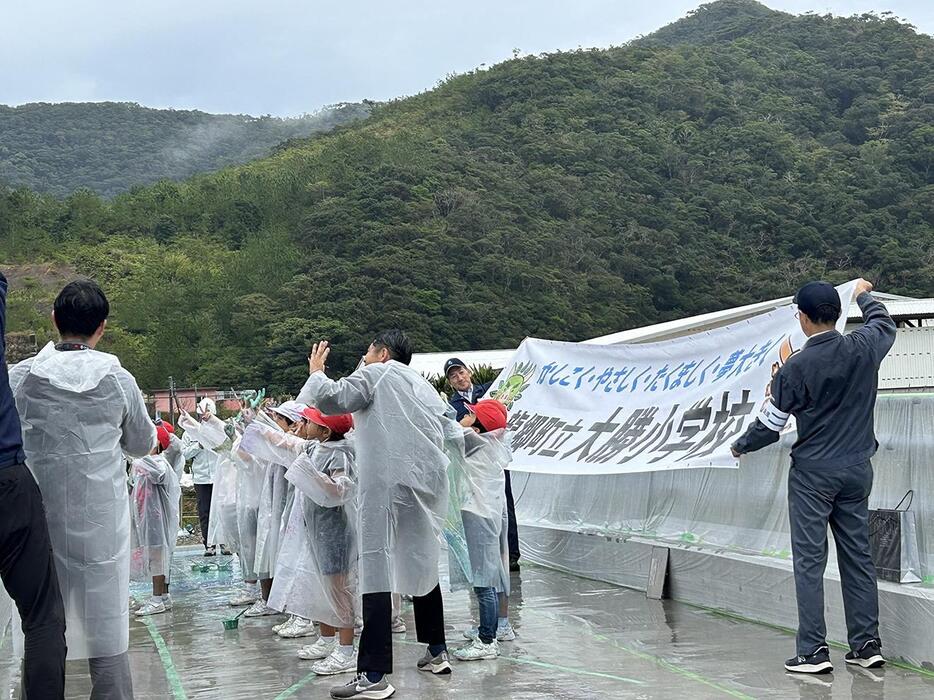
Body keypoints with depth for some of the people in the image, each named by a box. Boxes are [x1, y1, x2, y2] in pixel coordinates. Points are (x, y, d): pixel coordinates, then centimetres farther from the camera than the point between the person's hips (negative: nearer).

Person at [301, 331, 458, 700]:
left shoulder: (375, 374, 3)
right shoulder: (423, 385, 24)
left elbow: (330, 399, -8)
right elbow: (454, 435, 20)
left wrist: (316, 371, 10)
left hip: (388, 484, -8)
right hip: (428, 484, 8)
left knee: (377, 572, -10)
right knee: (422, 565, 20)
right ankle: (437, 651, 28)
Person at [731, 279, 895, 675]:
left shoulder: (795, 368, -14)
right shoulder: (864, 349, -3)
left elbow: (770, 426, -6)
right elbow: (885, 325, 23)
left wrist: (741, 447, 14)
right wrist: (864, 295, 41)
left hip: (813, 472, -5)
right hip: (857, 471, 5)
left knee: (810, 561, -1)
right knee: (858, 557, 10)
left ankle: (814, 650, -3)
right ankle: (867, 644, 13)